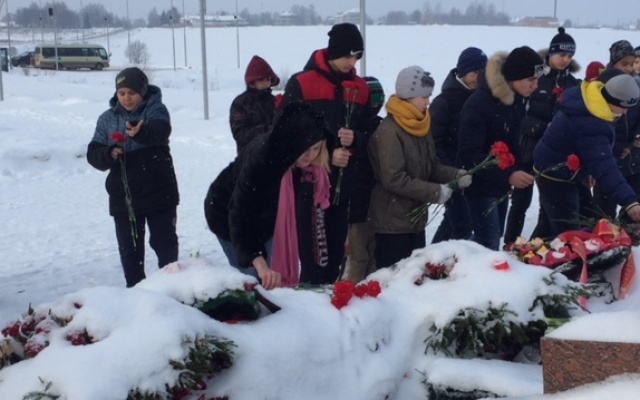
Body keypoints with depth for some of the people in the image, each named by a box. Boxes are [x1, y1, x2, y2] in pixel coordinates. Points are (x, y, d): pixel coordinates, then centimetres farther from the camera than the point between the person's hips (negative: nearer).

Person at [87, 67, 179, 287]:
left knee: (164, 243, 8)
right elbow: (93, 154, 1)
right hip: (123, 197, 3)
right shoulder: (107, 119, 5)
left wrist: (140, 132, -51)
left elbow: (159, 131, -29)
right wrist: (108, 154, -22)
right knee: (129, 248, 10)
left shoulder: (156, 110, -5)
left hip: (159, 194, -3)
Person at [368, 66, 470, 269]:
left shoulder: (420, 126, 10)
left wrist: (455, 175, -4)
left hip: (415, 219, 9)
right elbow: (394, 179, -25)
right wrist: (435, 192, -21)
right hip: (392, 222, -9)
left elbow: (431, 167, 15)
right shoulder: (388, 131, -19)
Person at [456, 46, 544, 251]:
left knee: (494, 238, 15)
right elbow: (469, 155, -27)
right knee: (489, 244, -9)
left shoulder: (518, 99, 1)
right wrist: (508, 174, -35)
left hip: (501, 182, 8)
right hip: (481, 184, -8)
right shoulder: (479, 103, -24)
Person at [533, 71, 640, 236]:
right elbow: (604, 167, -42)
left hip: (550, 169, 11)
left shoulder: (586, 97, -5)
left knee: (551, 223, 22)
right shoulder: (589, 126, -35)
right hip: (556, 177, -11)